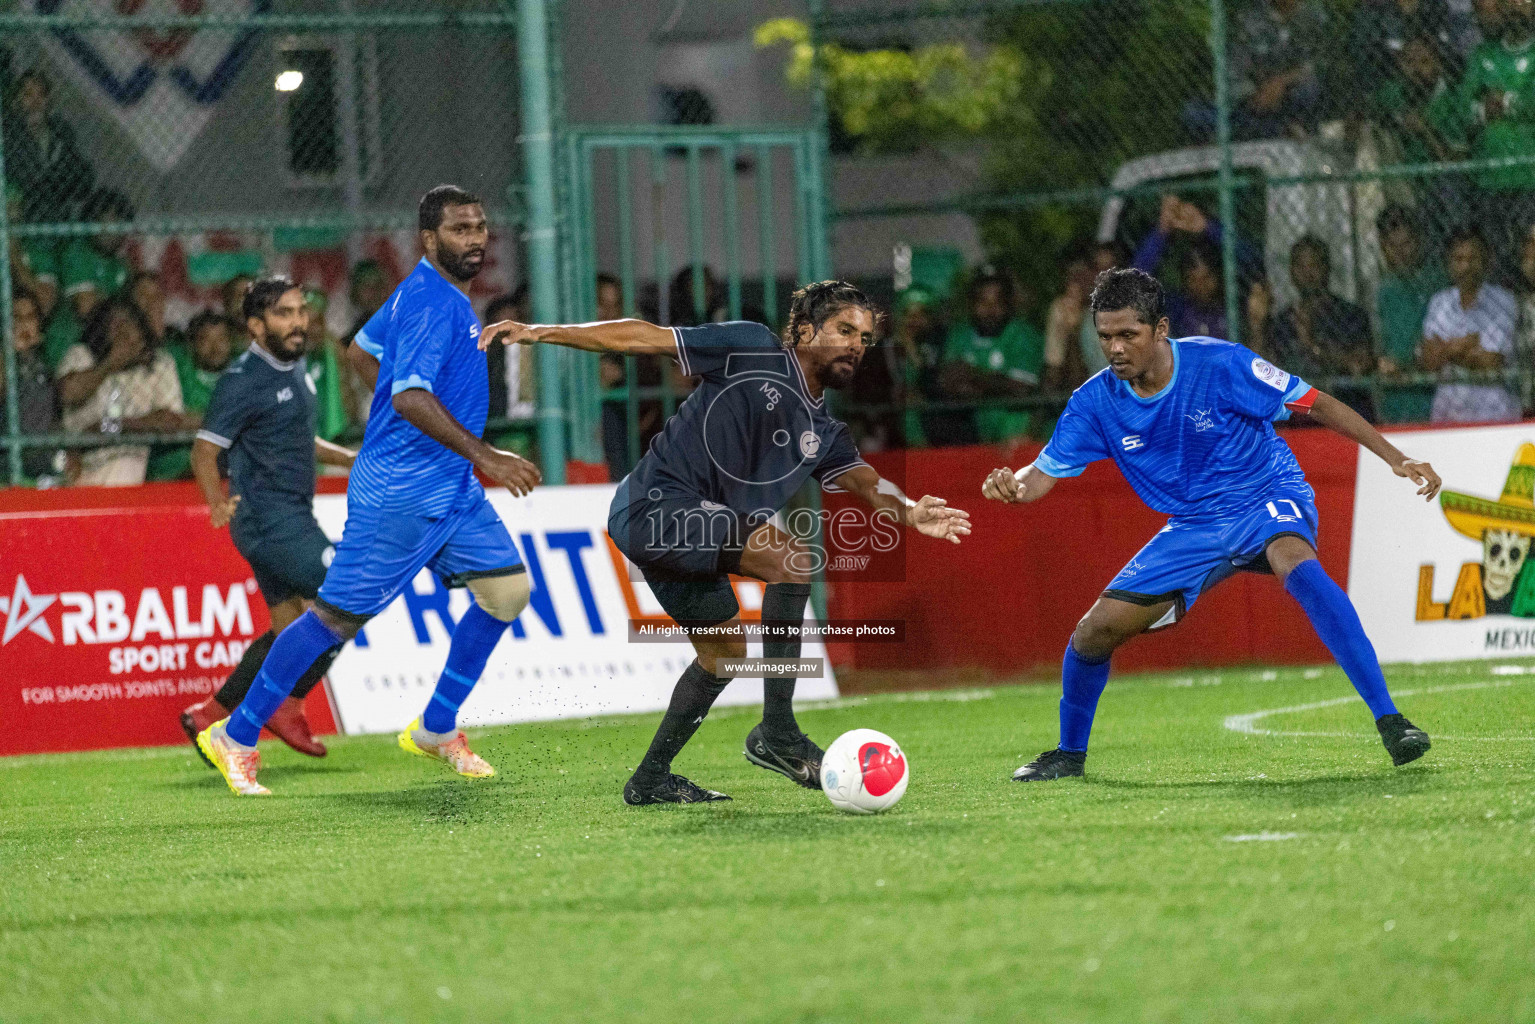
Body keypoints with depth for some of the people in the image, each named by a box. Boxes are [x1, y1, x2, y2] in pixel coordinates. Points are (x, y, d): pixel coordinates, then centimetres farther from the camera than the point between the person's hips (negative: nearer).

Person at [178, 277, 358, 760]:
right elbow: (205, 449, -16)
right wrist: (218, 502, -29)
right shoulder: (243, 381, -15)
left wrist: (348, 457, 16)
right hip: (269, 518, -9)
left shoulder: (295, 368, 13)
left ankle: (211, 714, 17)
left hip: (292, 518, 9)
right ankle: (287, 705, -2)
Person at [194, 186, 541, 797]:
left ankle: (436, 728, 14)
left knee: (507, 586, 3)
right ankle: (236, 737, 6)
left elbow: (363, 346, 26)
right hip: (400, 493, -10)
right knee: (338, 616, -5)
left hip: (451, 490, 10)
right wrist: (483, 455, -35)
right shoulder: (433, 304, -20)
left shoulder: (425, 291, 11)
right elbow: (409, 396, -32)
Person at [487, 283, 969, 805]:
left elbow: (868, 486, 0)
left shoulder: (824, 433, 15)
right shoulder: (754, 350, -5)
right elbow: (643, 337, -5)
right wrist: (542, 332, -10)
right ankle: (776, 733, -20)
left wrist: (909, 512, -23)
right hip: (656, 502, -9)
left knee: (725, 652, 18)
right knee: (790, 556, -22)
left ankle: (650, 780, 32)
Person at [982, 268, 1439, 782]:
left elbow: (1316, 405, -14)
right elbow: (1043, 473, -5)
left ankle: (1390, 721, -39)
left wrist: (1396, 459, -18)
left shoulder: (1220, 364, -21)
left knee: (1298, 565, -38)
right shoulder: (1096, 401, -10)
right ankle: (1070, 753, 24)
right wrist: (1011, 484, -30)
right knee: (1096, 630, -5)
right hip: (1193, 526, 4)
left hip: (1268, 497, -4)